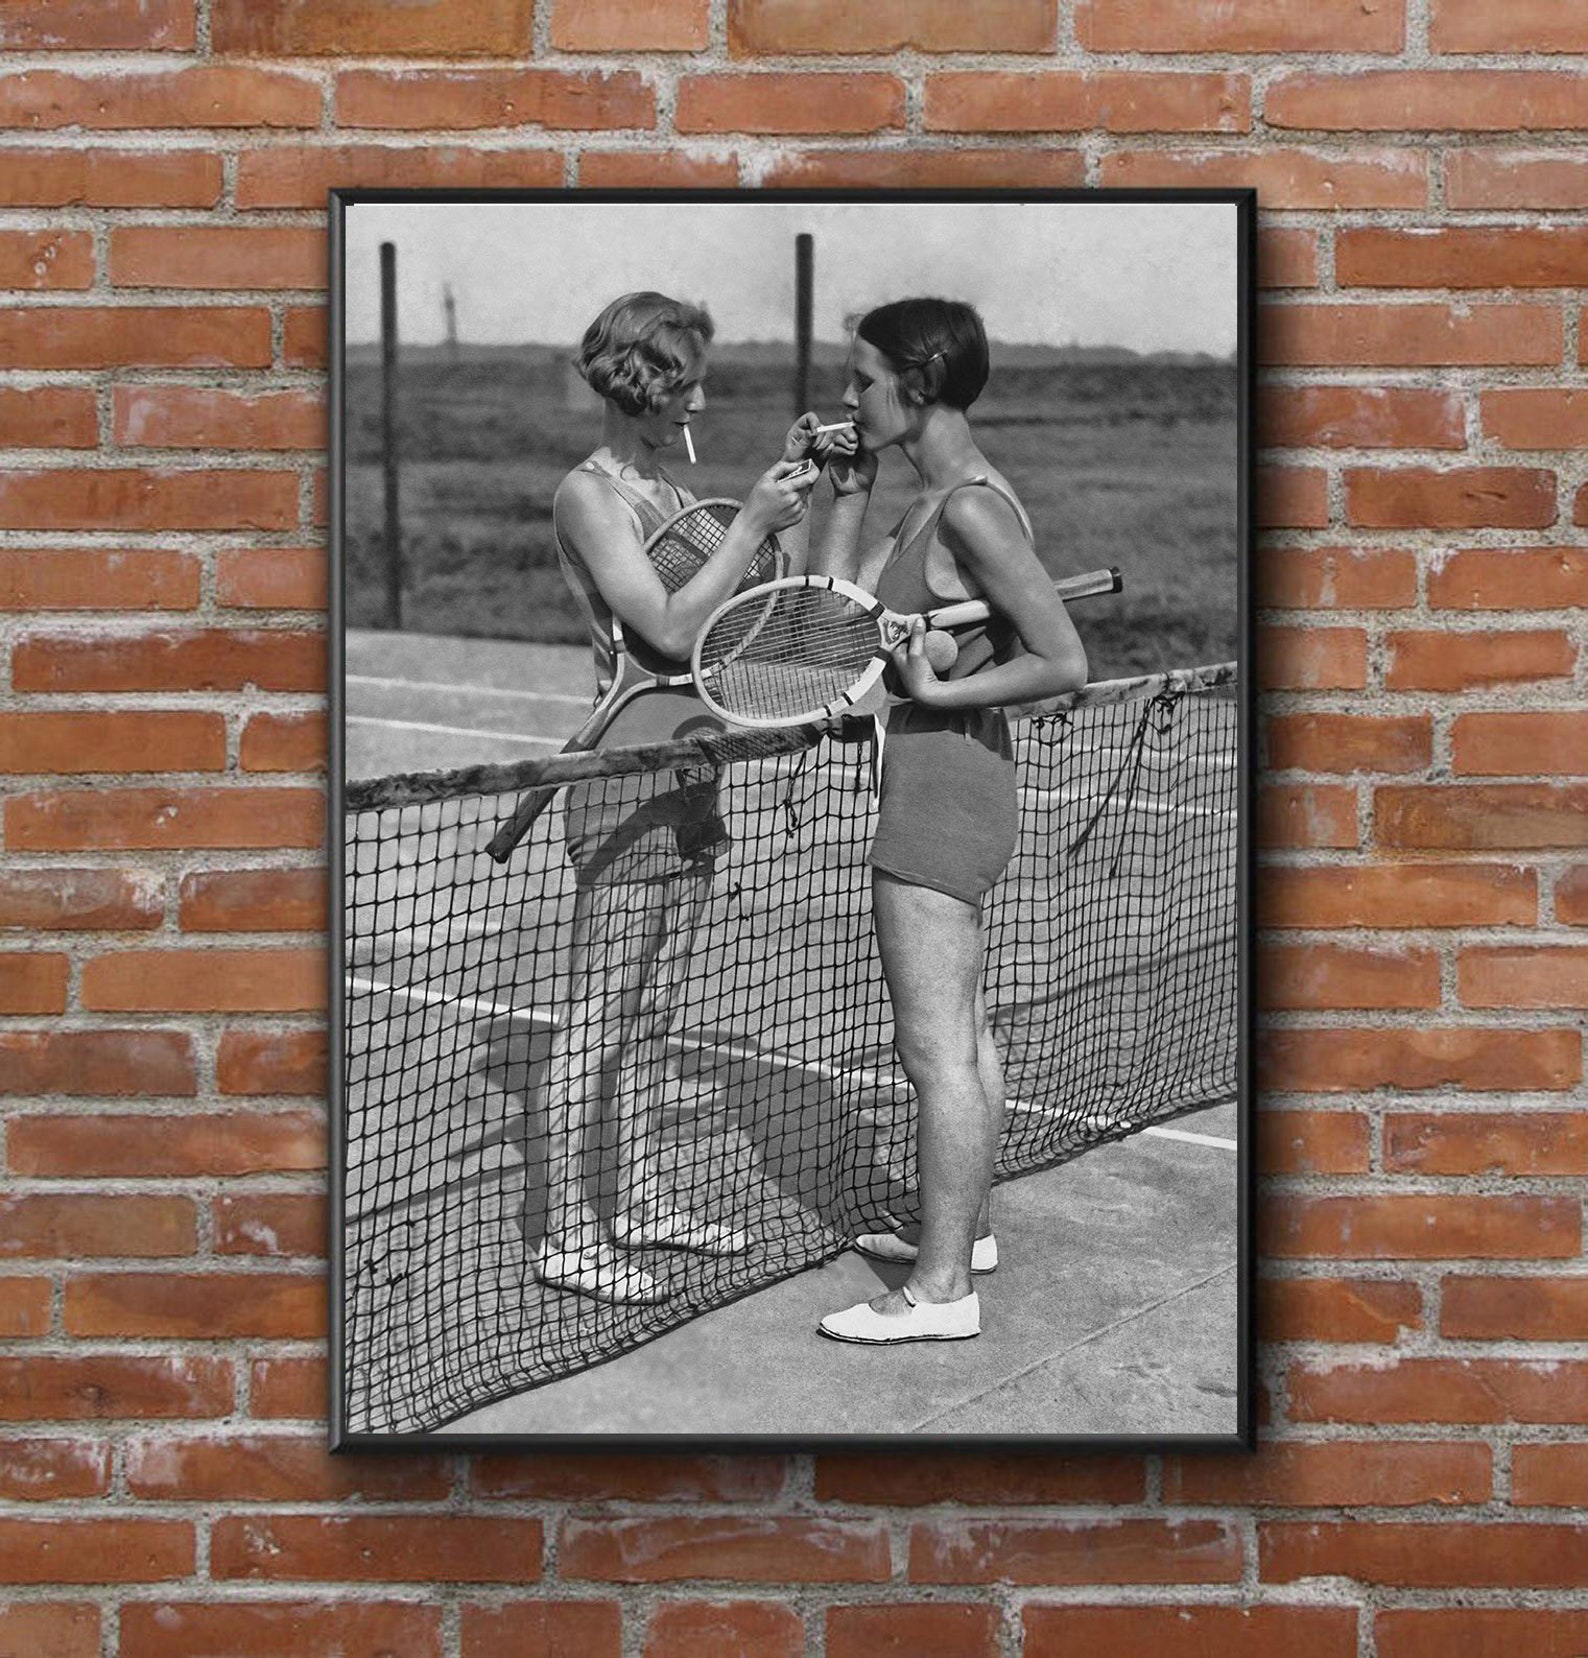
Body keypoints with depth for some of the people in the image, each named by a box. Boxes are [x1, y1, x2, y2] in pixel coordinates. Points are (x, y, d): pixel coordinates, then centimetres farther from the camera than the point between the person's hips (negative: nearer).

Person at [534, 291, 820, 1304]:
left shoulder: (675, 492, 13)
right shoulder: (590, 496, -10)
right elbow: (671, 627, -19)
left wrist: (801, 500, 3)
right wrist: (752, 523, -20)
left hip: (693, 776, 8)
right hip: (627, 775, -8)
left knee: (655, 1011, 16)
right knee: (599, 1017, -3)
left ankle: (641, 1201, 27)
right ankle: (569, 1233, 4)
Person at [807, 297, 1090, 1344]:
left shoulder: (972, 508, -18)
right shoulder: (936, 502, 11)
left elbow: (1066, 664, -22)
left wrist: (939, 691, -19)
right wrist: (851, 491, 6)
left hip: (943, 780, -10)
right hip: (958, 784, 10)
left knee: (934, 1047, -5)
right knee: (963, 1032, 20)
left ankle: (942, 1289, 3)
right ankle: (965, 1229, 34)